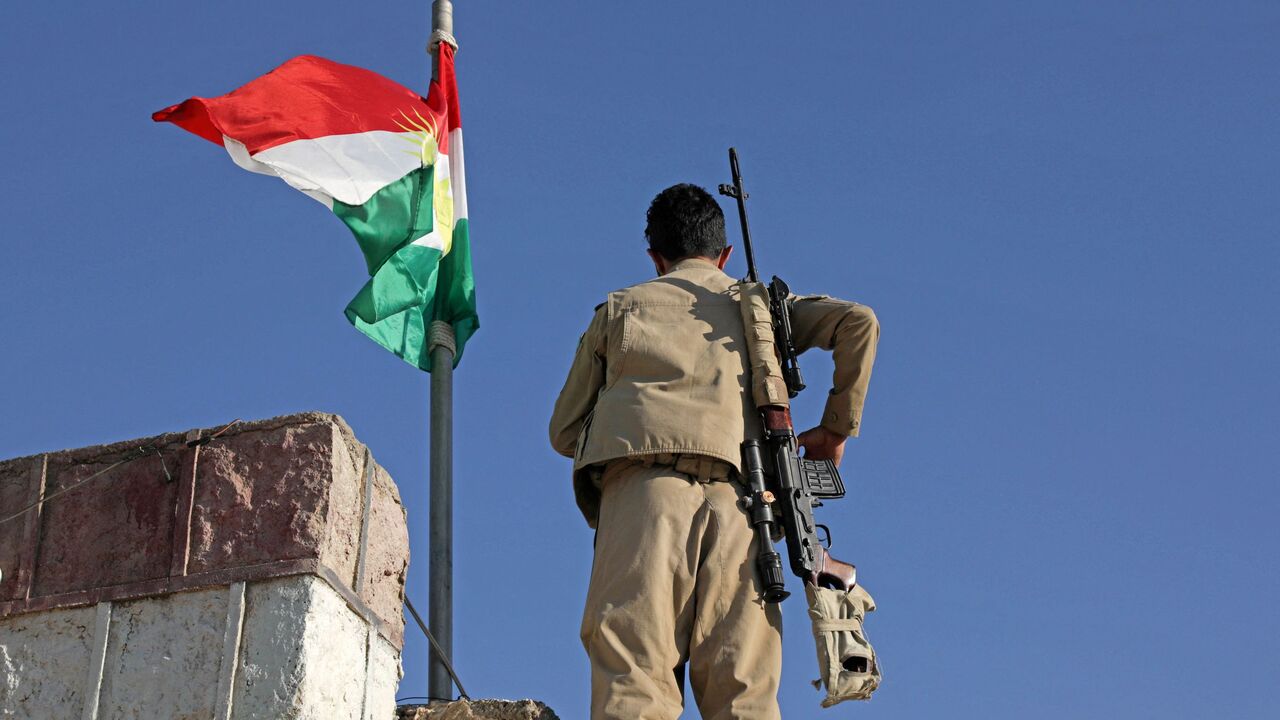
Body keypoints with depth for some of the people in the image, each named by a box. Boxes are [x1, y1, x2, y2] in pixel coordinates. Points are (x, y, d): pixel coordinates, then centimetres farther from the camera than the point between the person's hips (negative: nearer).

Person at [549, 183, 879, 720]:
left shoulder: (618, 308, 26)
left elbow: (565, 432, 24)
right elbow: (858, 322, 11)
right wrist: (836, 428, 19)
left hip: (643, 493, -1)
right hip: (737, 496, 1)